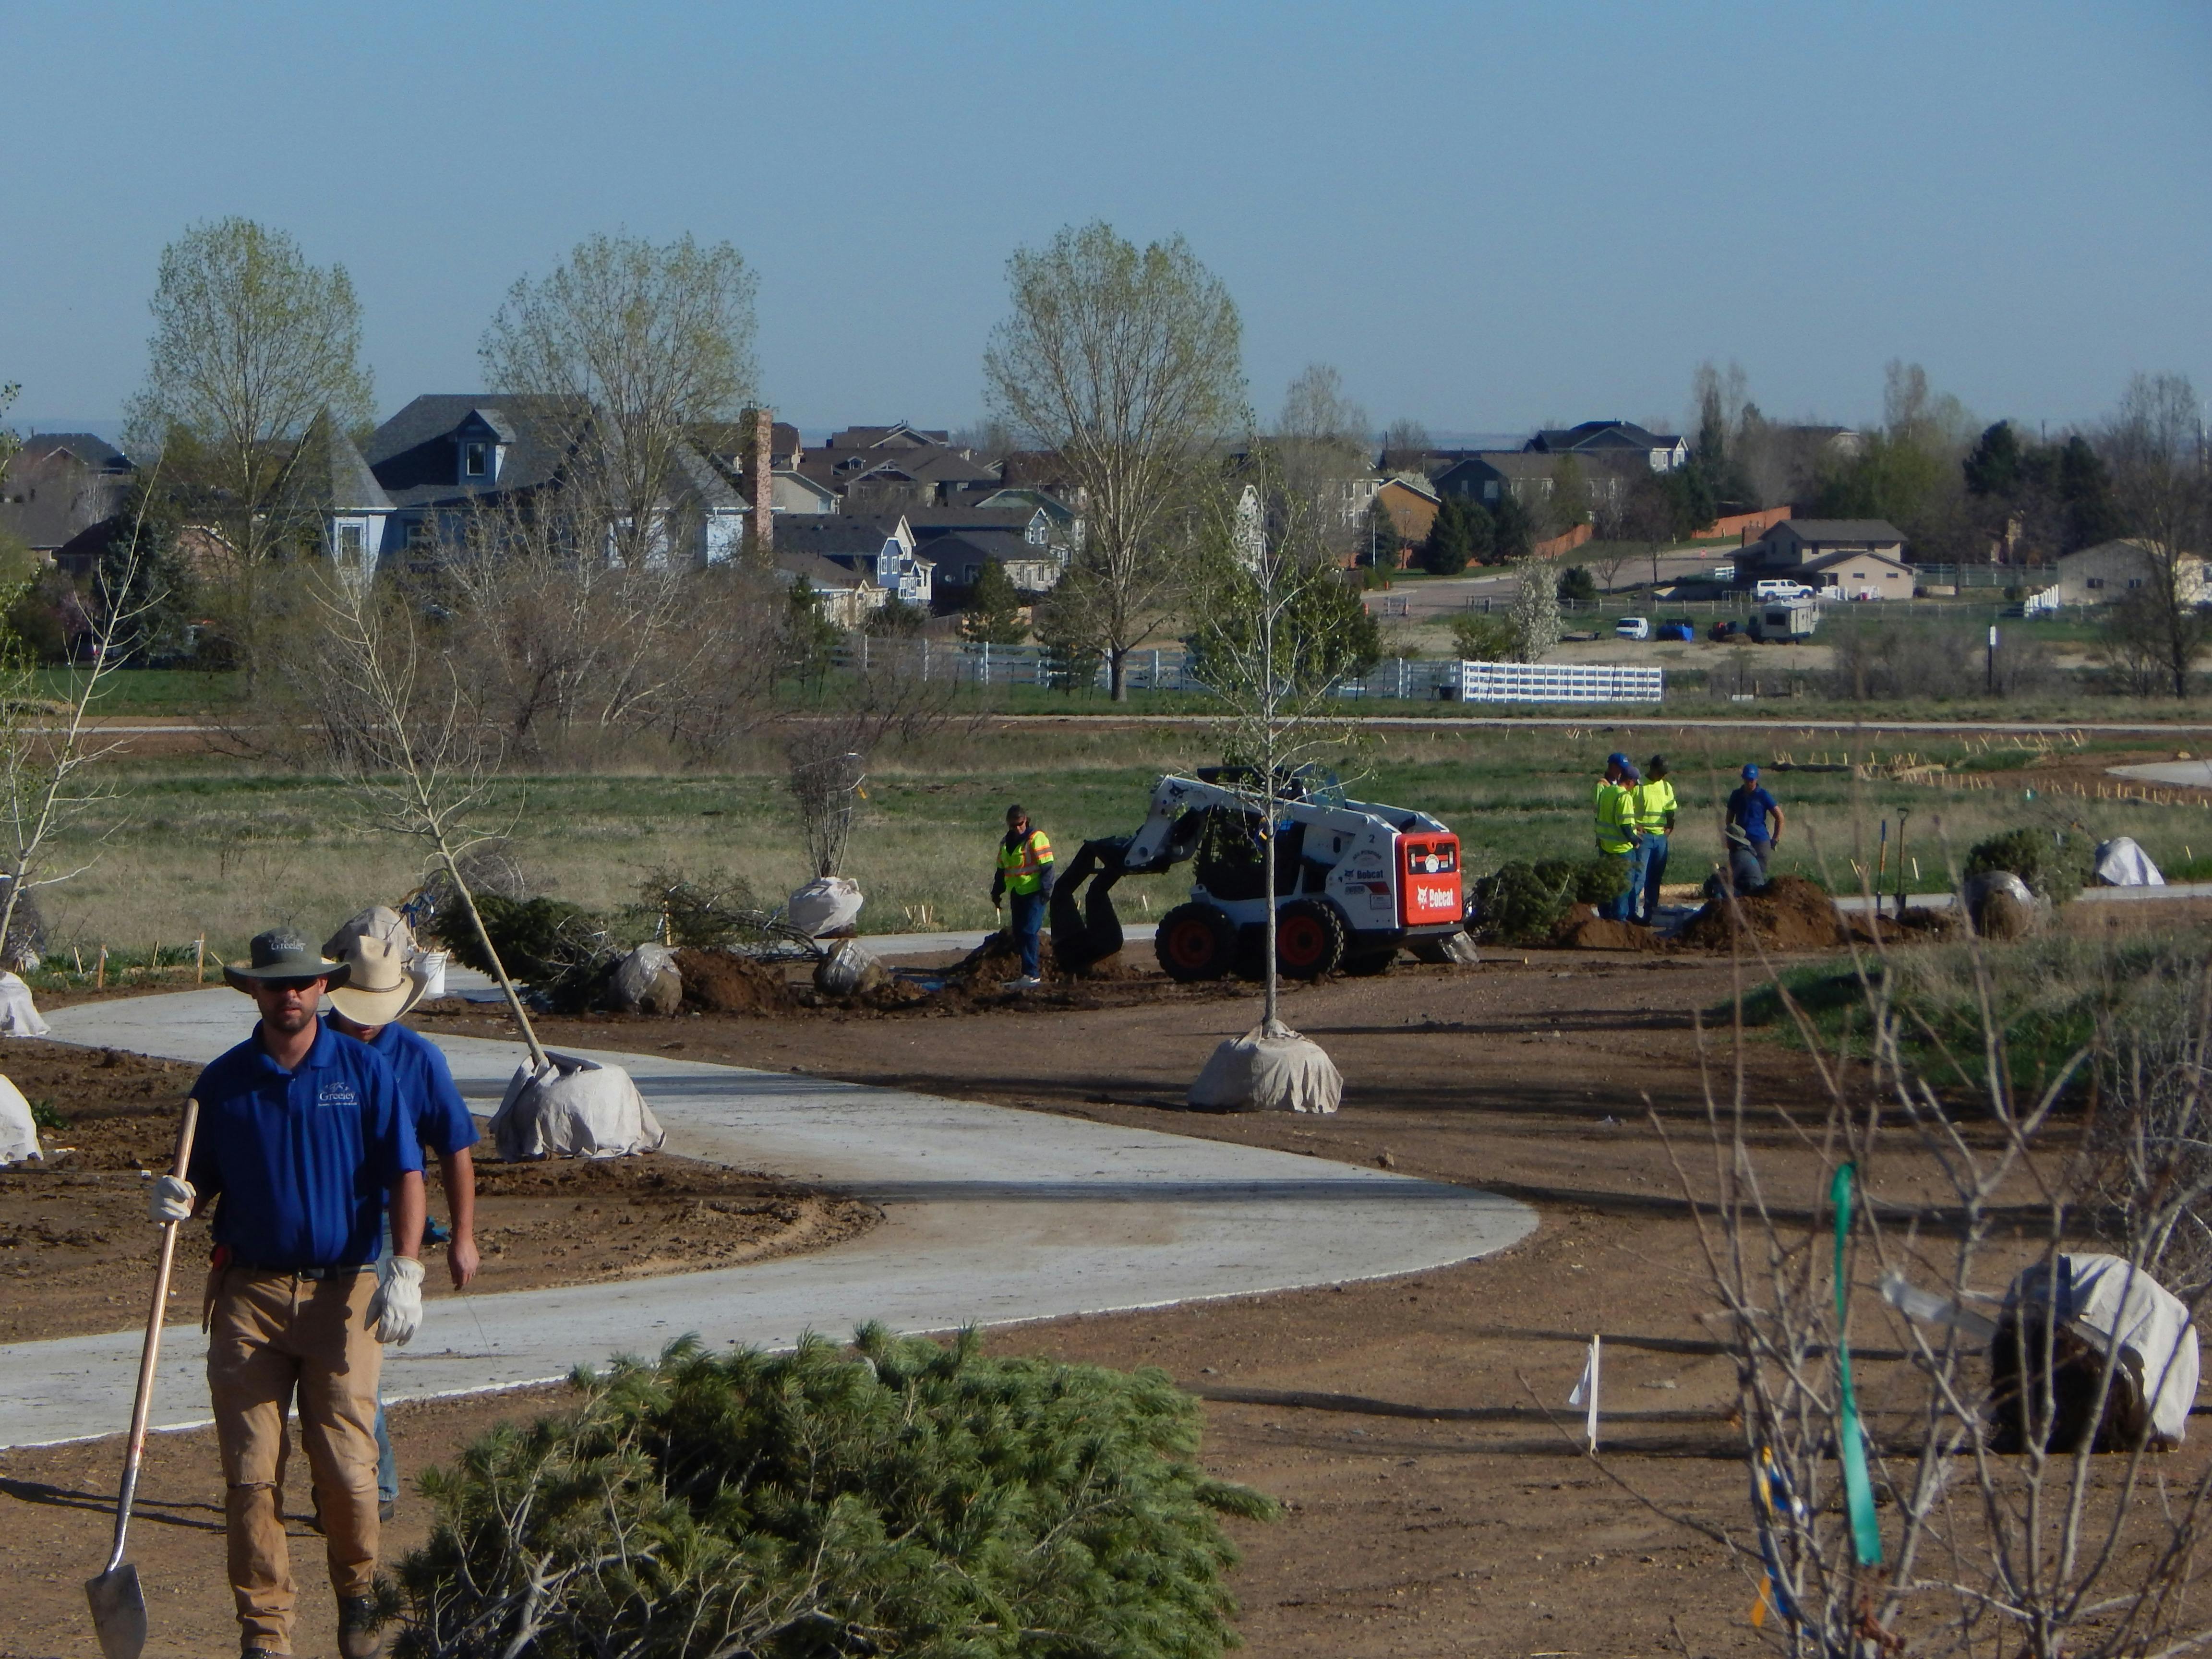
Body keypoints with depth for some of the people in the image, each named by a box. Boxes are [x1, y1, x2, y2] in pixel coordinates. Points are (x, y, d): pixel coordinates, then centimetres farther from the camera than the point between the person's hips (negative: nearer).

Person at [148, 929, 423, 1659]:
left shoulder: (364, 1070, 3)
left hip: (344, 1291, -1)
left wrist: (406, 1269, -13)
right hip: (251, 1292, 1)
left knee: (345, 1463, -5)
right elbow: (200, 1178, 14)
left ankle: (358, 1596, 19)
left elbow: (405, 1174, 0)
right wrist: (178, 1199, -11)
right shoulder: (223, 1081, 7)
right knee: (250, 1469, -4)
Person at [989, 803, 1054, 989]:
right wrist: (996, 893, 23)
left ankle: (1031, 975, -18)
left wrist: (1046, 888, -18)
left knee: (1029, 932, -16)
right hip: (1016, 895, 8)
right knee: (1019, 935, 7)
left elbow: (1046, 867, -11)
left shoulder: (1036, 838, -7)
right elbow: (1001, 871, 25)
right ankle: (1028, 975, 12)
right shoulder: (1006, 843, 16)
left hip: (1034, 893, -8)